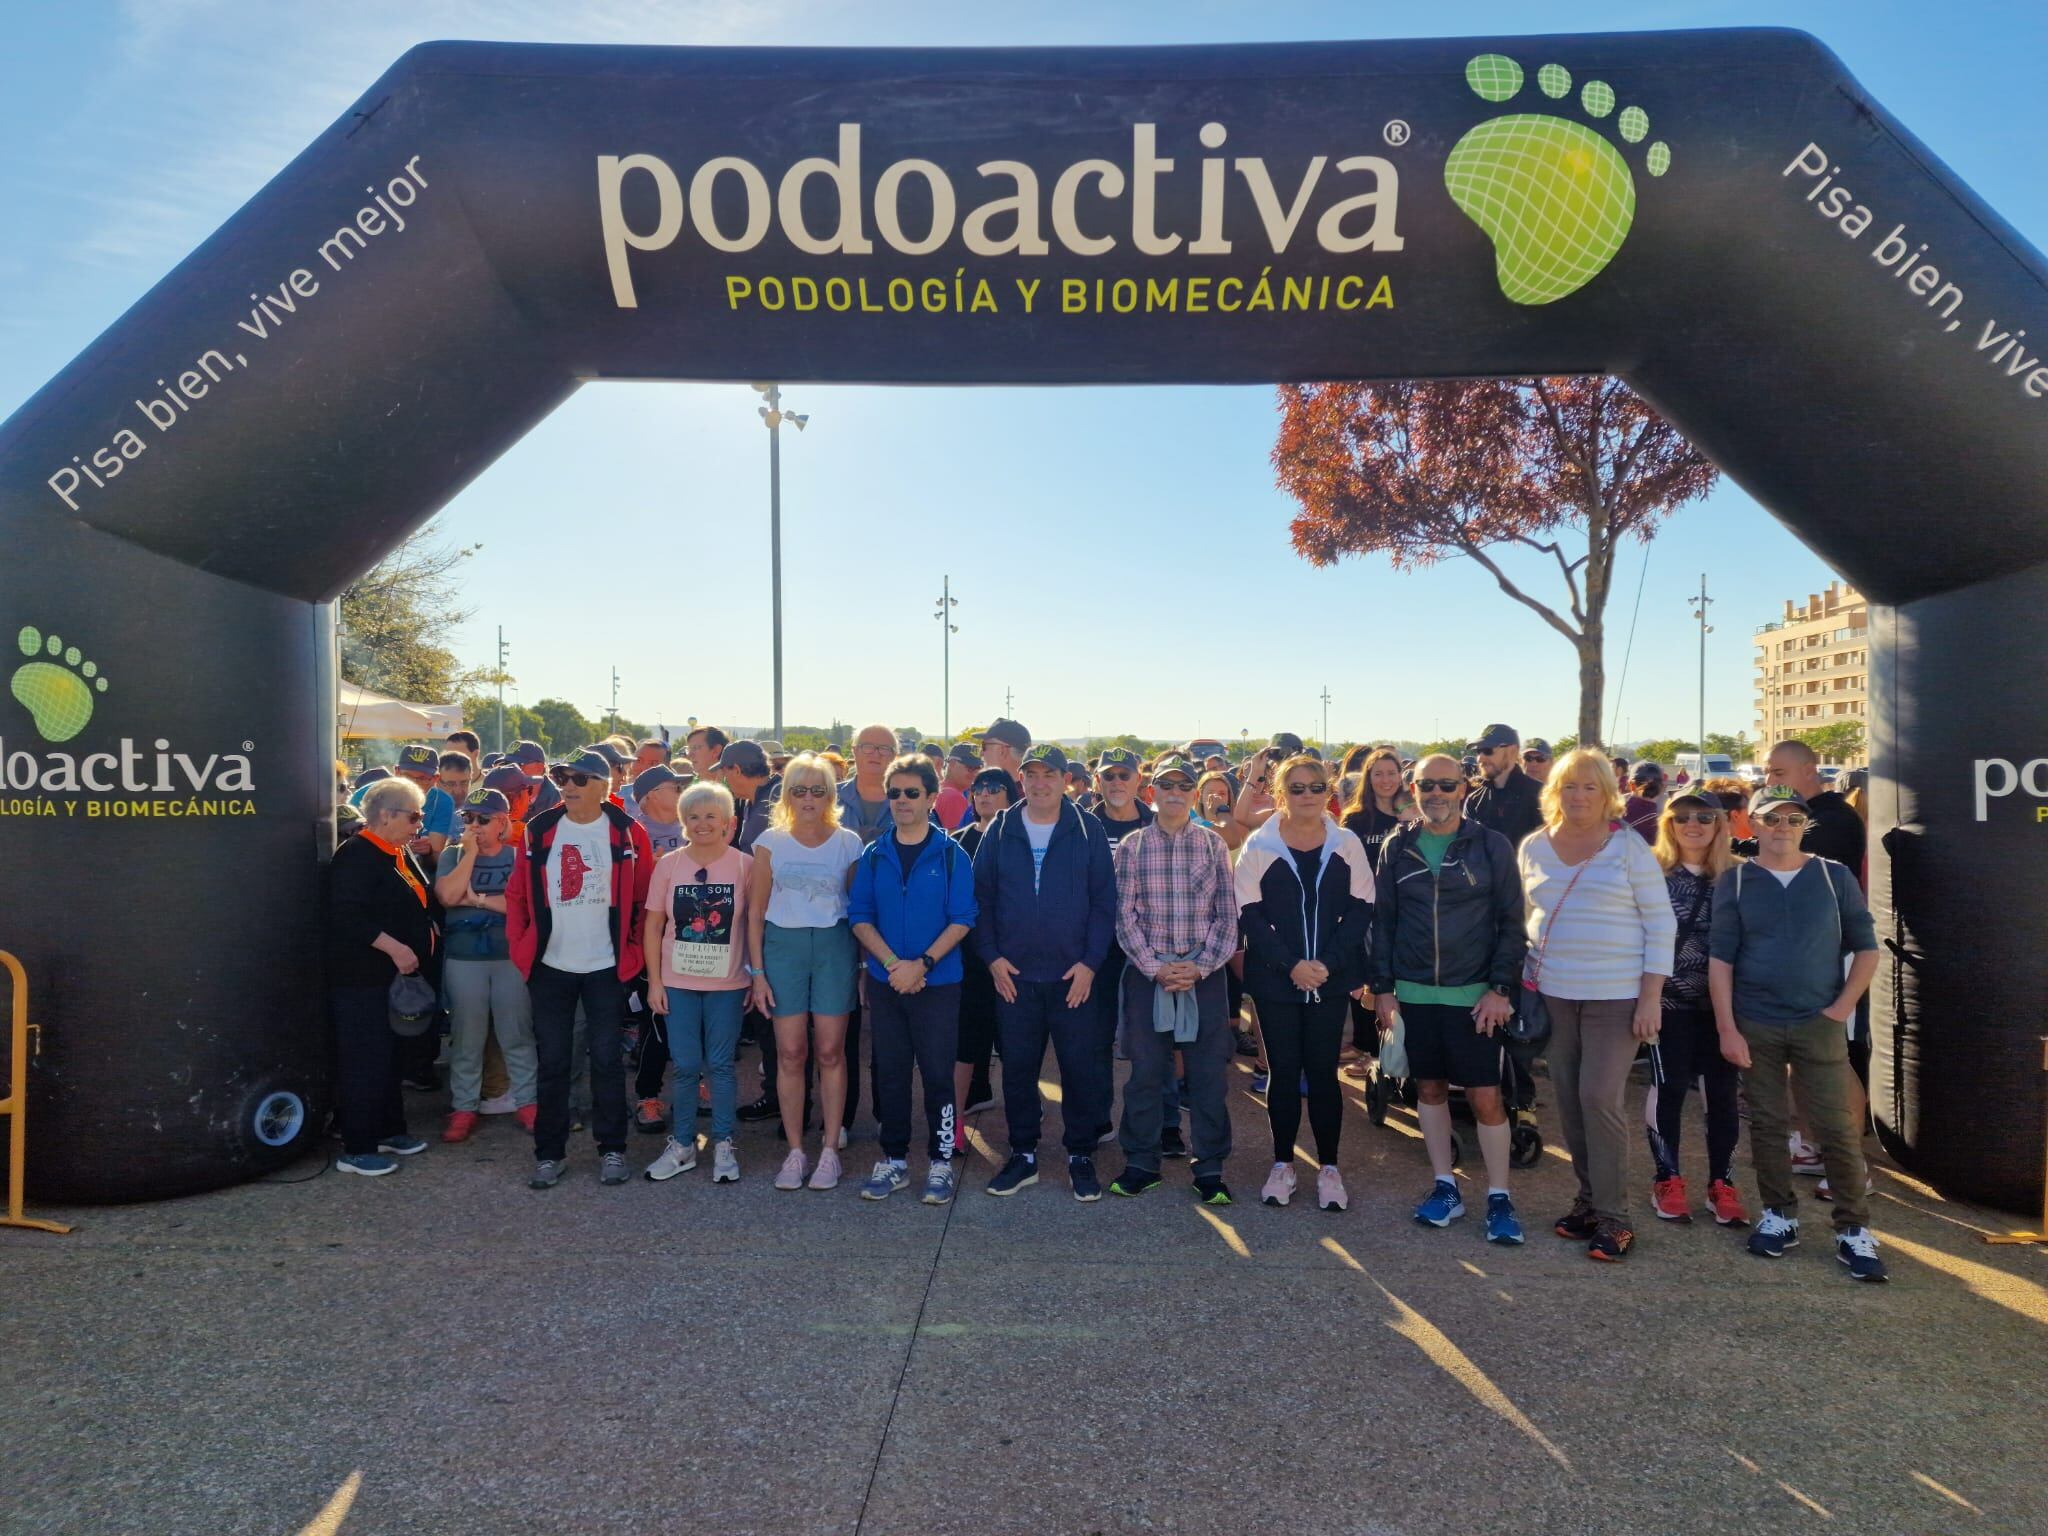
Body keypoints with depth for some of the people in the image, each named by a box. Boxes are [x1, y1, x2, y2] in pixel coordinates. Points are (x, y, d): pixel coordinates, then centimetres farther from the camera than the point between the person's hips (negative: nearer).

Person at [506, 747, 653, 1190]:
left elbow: (645, 898, 1)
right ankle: (549, 1153, 20)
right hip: (550, 967, 2)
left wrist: (634, 950, -1)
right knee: (551, 1062, 9)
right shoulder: (538, 831, 2)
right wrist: (519, 947, 1)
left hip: (606, 967, -2)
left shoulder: (626, 833, -3)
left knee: (607, 1059, 5)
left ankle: (612, 1150, 17)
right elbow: (517, 894, 6)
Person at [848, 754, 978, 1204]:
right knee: (890, 1072, 10)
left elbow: (961, 919, -7)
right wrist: (892, 963, -12)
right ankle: (894, 1160, 23)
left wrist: (922, 964, -17)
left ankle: (941, 1162, 15)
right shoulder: (873, 856, 5)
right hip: (884, 981, 3)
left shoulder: (951, 854, -3)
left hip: (938, 982, -3)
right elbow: (860, 916, 2)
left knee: (938, 1073, 2)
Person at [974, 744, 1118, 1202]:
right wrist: (992, 957, -4)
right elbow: (980, 897, 5)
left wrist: (1091, 962, -8)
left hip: (1075, 975, -1)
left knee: (1082, 1068, 4)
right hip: (1013, 975, 2)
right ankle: (1023, 1155, 25)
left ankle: (1081, 1155, 21)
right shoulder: (1001, 830, 4)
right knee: (1017, 1069, 9)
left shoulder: (1088, 830, 0)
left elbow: (1104, 901, -2)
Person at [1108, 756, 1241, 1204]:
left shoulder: (1214, 845, 3)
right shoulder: (1132, 846, 2)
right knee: (1146, 1070, 7)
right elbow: (1125, 916, -1)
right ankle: (1142, 1163, 22)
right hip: (1147, 971, 0)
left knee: (1210, 1074, 4)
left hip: (1205, 973, 0)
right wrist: (1155, 968, -10)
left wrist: (1200, 967, -10)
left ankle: (1210, 1168, 18)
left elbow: (1227, 915, 1)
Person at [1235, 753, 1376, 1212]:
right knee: (1284, 1070, 7)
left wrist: (1326, 962, -11)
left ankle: (1328, 1167, 19)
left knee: (1323, 1070, 6)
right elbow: (1249, 914, -4)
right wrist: (1290, 964, -13)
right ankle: (1283, 1163, 21)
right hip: (1275, 979, -1)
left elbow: (1361, 909, 1)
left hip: (1331, 979, 1)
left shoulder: (1346, 844, 0)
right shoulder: (1259, 845, -4)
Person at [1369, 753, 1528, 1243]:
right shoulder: (1396, 848, 4)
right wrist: (1382, 987, 3)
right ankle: (1445, 1186, 26)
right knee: (1429, 1088, 12)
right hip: (1413, 993, 3)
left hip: (1474, 996, -2)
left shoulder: (1491, 846, -3)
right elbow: (1382, 921, 7)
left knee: (1486, 1097, 0)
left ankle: (1499, 1197, 15)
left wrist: (1501, 988, -9)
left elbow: (1511, 922, -2)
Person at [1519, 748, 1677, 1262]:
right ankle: (1588, 1196, 24)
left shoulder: (1629, 848, -5)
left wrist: (1651, 998, -10)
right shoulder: (1535, 847, 6)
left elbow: (1661, 924, -5)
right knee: (1569, 1099, 9)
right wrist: (1527, 981, 9)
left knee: (1601, 1099, -7)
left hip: (1615, 996, -4)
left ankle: (1612, 1214, 6)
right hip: (1553, 993, 4)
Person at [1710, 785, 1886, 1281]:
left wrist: (1843, 1007, -4)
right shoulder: (1734, 882, 1)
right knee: (1767, 1124, 8)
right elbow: (1720, 958, -1)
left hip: (1819, 1024, 0)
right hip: (1755, 1025, 0)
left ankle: (1854, 1230, 13)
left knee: (1838, 1128, 1)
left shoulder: (1835, 876, 3)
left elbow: (1865, 947, 7)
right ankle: (1778, 1216, 22)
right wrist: (1727, 1028, -8)